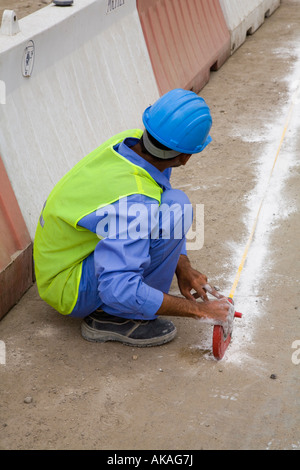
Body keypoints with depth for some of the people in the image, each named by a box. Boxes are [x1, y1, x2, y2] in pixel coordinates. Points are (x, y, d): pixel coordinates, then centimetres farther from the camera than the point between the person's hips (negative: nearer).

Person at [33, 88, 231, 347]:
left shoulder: (130, 141, -10)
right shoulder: (133, 201, -34)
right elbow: (119, 291, -38)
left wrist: (183, 269, -5)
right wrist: (196, 309, -29)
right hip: (71, 292, -9)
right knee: (175, 207, -24)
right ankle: (112, 317, -13)